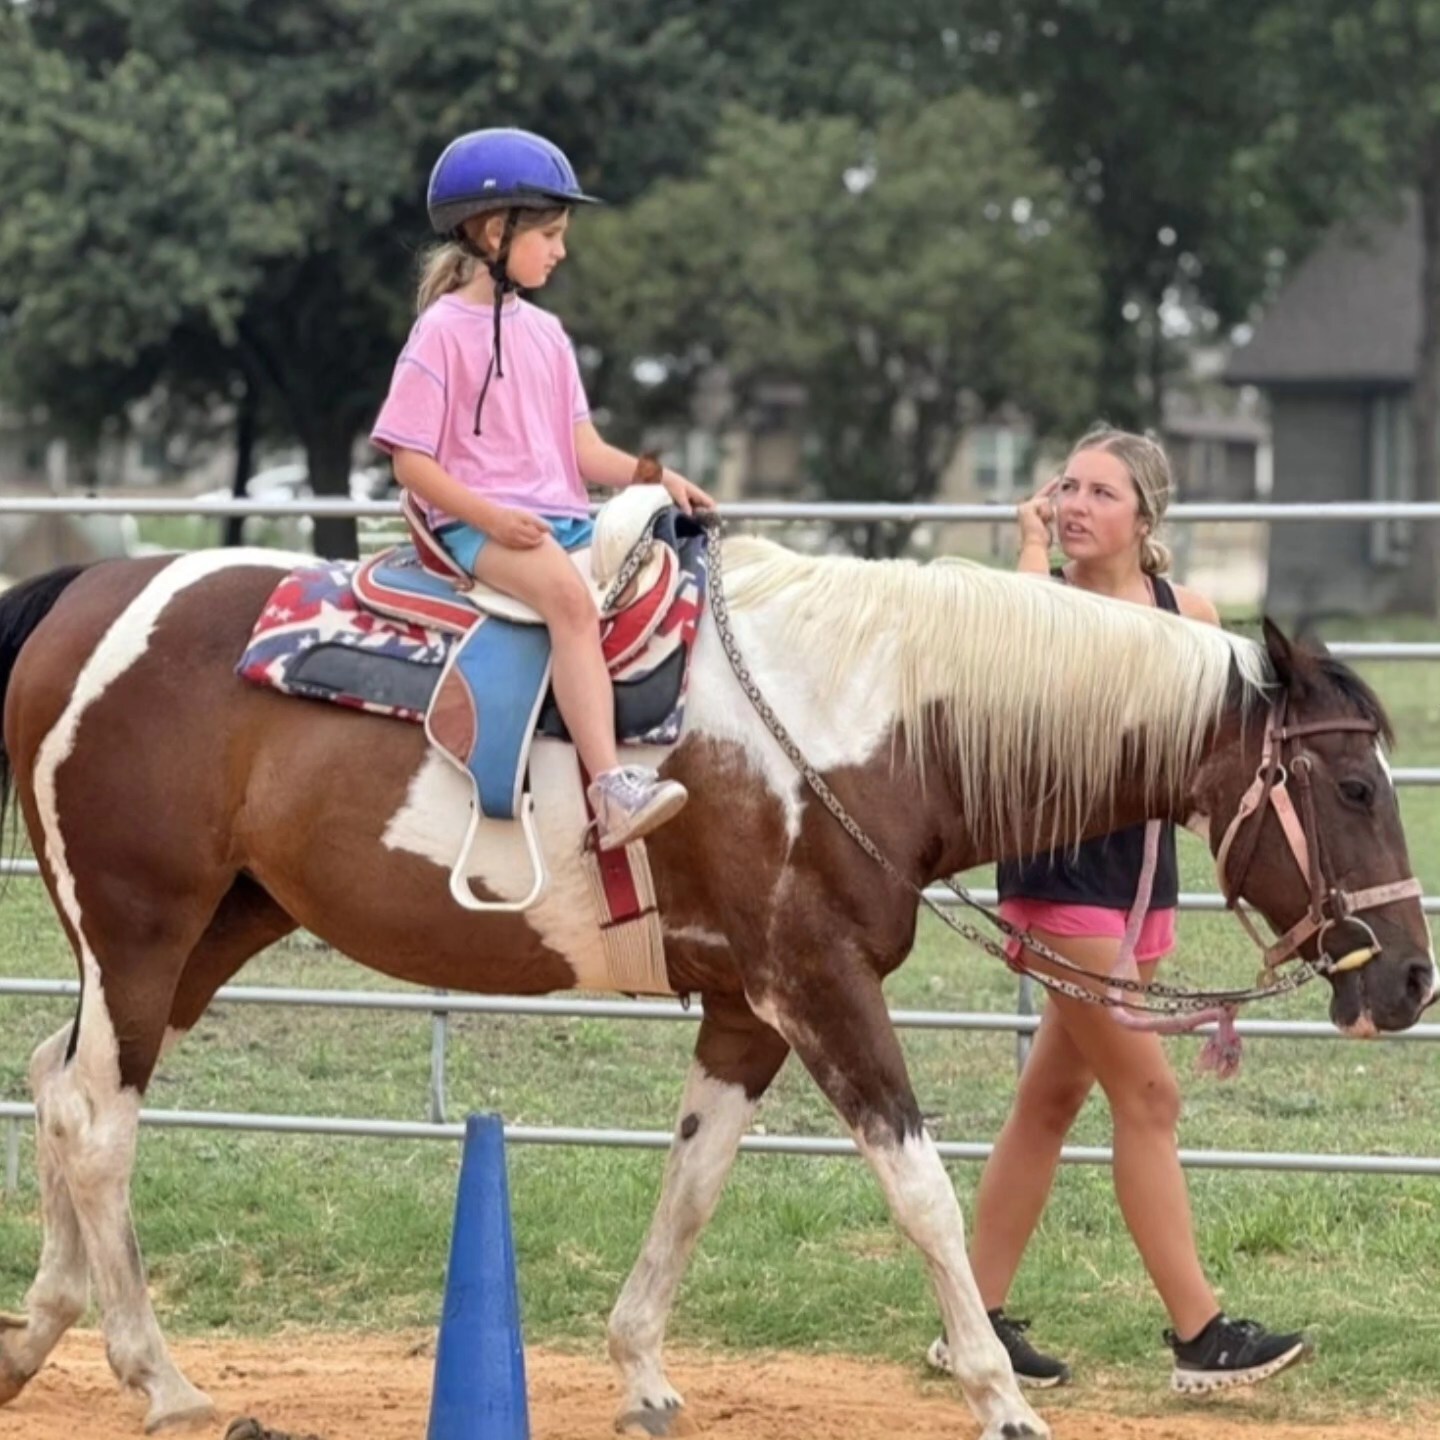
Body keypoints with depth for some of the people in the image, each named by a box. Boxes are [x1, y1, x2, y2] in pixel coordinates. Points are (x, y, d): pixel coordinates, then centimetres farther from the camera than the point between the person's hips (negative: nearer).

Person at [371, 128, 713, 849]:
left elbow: (584, 450, 15)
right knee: (570, 596, -34)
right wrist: (492, 518, -19)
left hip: (562, 517, 8)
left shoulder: (544, 333, 17)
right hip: (475, 528, -8)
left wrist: (654, 476, -4)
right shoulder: (443, 331, -3)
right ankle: (611, 788, -45)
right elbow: (410, 462, -7)